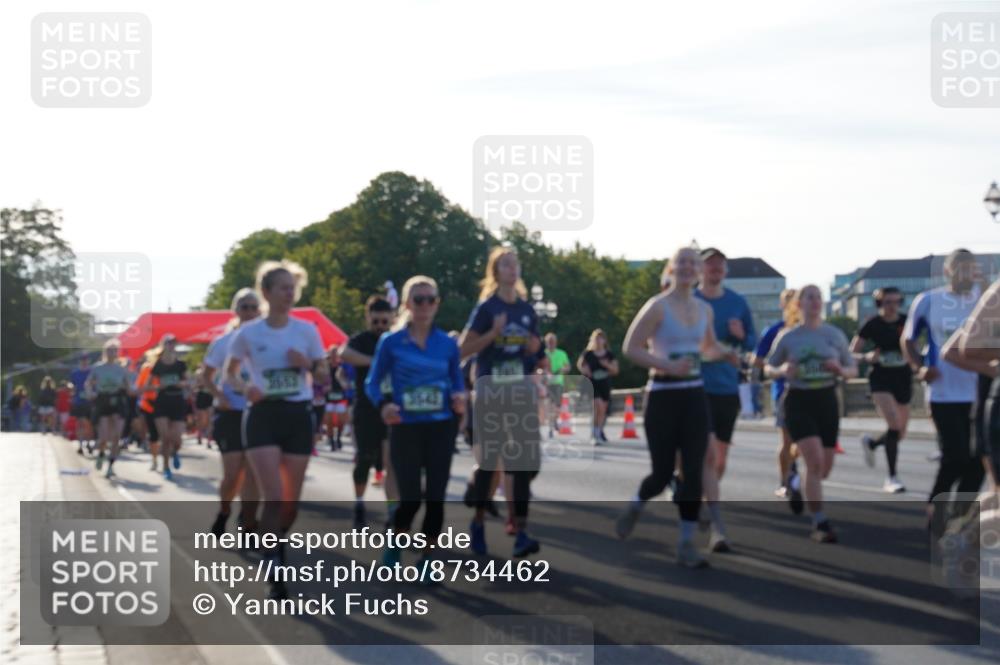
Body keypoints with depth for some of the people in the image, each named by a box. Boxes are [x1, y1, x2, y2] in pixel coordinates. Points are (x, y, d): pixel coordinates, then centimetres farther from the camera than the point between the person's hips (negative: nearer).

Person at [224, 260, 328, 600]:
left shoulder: (307, 330, 3)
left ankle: (277, 547, 35)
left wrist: (308, 365, -12)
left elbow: (325, 376, 10)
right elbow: (229, 372, 10)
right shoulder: (248, 333, -3)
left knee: (291, 500, 7)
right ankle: (275, 575, -11)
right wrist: (245, 388, -11)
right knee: (274, 498, -14)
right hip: (263, 416, -3)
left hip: (298, 416, 3)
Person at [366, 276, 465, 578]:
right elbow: (372, 383, 1)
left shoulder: (448, 344, 5)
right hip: (406, 429, -2)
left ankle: (426, 562, 14)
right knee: (411, 498, -4)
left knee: (435, 498, 1)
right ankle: (393, 547, 25)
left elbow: (457, 382, 12)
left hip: (441, 429, 2)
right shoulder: (391, 342, -2)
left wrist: (460, 398, -11)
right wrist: (383, 405, -19)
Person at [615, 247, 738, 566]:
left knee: (693, 472, -3)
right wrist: (668, 366, -23)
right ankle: (635, 506, 33)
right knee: (663, 473, -1)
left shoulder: (704, 309, 9)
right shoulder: (658, 306, -9)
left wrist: (723, 352, 2)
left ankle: (687, 544, 4)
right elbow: (630, 348, -13)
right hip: (663, 396, -5)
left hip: (695, 396, 5)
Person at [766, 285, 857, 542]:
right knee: (815, 462, -19)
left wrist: (841, 370, -13)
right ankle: (820, 523, -14)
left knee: (824, 469, 9)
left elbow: (852, 369, 10)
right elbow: (769, 368, 9)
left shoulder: (835, 335, 4)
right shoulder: (788, 337, -1)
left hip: (827, 400, 3)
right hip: (799, 401, -3)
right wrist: (782, 371, -14)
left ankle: (797, 485, 43)